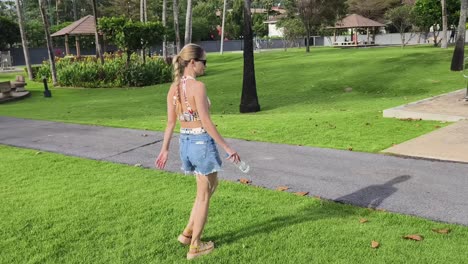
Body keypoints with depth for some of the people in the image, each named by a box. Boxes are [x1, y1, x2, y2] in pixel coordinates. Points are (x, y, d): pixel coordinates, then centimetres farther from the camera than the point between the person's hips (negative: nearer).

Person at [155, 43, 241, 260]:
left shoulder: (173, 87, 5)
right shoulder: (198, 86, -18)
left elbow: (170, 122, 8)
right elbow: (206, 122, -21)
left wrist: (165, 149, 15)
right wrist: (227, 147, -17)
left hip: (185, 142, 8)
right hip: (202, 142, -8)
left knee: (211, 185, 25)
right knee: (204, 195, 8)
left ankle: (188, 233, 30)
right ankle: (195, 246, 20)